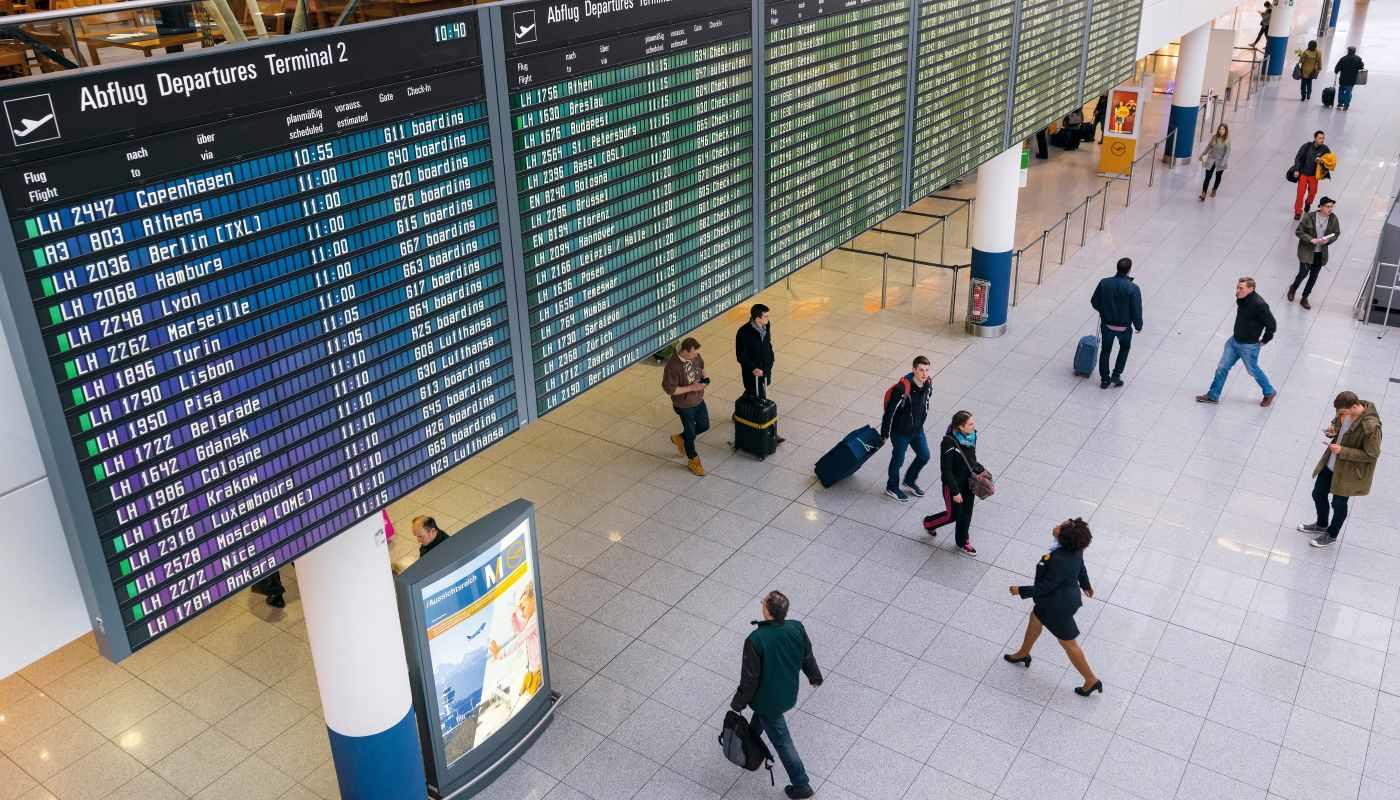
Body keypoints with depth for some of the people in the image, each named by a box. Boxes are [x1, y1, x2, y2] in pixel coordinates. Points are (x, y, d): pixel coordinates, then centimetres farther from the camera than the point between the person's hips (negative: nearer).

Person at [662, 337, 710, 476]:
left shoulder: (695, 356, -11)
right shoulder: (672, 366, -32)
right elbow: (669, 388, -27)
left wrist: (704, 377, -9)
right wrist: (691, 388, -29)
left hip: (699, 400, 7)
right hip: (684, 405, -7)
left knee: (704, 426, 21)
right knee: (691, 433, 11)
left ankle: (680, 438, 45)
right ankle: (693, 460, 36)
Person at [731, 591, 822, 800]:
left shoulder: (756, 640, -34)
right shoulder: (796, 628, -19)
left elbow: (750, 678, -23)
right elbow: (807, 657, 0)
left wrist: (738, 703, -6)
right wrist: (815, 676, 21)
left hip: (768, 699, -6)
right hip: (790, 694, 6)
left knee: (782, 740, 13)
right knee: (761, 714, 34)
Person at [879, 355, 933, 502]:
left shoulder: (928, 384, -10)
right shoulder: (903, 389, -32)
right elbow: (889, 411, -23)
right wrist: (884, 434, -15)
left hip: (917, 430, 7)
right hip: (901, 432, -7)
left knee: (924, 456, 17)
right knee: (898, 460, 12)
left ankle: (910, 481, 43)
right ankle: (892, 488, 36)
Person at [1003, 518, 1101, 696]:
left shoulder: (1060, 561, -40)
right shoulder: (1074, 549, -15)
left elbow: (1046, 587, -28)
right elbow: (1081, 566, 6)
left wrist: (1021, 591, -15)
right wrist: (1085, 584, 26)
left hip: (1059, 605, -9)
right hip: (1068, 594, 9)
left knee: (1068, 643, 12)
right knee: (1035, 619, 28)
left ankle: (1091, 680, 29)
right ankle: (1023, 654, 52)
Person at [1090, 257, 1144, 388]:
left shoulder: (1104, 283, -12)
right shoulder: (1133, 288, -21)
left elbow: (1094, 302, -1)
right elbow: (1136, 311, -16)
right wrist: (1138, 326, 2)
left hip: (1107, 325, 2)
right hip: (1124, 327, -2)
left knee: (1105, 350, 20)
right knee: (1124, 348, 26)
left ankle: (1104, 379, 27)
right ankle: (1116, 375, 23)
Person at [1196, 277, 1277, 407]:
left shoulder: (1259, 305, -29)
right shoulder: (1241, 299, -6)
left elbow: (1272, 325, -23)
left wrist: (1263, 341, -11)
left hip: (1249, 346, -7)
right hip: (1234, 341, 7)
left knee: (1253, 371, 14)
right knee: (1222, 367, 11)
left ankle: (1269, 393, 39)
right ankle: (1213, 395, 25)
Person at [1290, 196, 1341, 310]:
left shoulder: (1333, 219, -8)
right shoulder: (1309, 217, -17)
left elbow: (1336, 233, 5)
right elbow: (1298, 231, -10)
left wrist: (1328, 240, -16)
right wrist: (1311, 239, -23)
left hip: (1321, 253, 4)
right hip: (1306, 251, -3)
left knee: (1313, 277, 10)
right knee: (1303, 273, -4)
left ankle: (1304, 298, 25)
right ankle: (1293, 288, 29)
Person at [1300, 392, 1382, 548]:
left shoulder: (1371, 426, -32)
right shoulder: (1346, 412, -11)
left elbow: (1372, 455, -24)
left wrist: (1342, 451, -28)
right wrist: (1332, 430, -13)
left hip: (1349, 472, -7)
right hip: (1330, 464, 7)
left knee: (1339, 503, 14)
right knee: (1318, 494, 21)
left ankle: (1331, 535, 39)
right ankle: (1321, 525, 48)